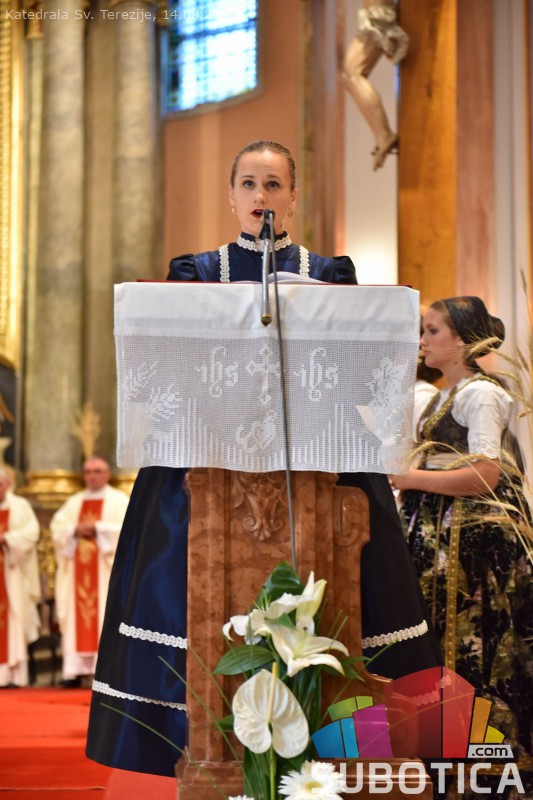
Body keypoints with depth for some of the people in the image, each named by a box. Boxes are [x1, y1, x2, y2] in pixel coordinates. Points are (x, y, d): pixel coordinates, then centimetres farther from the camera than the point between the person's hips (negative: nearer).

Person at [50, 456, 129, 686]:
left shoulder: (119, 500, 6)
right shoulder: (74, 502, 19)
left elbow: (125, 528, -8)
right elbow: (57, 527, 8)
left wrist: (96, 528, -12)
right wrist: (76, 530, -9)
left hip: (107, 567, -4)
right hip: (76, 568, 4)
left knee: (106, 619, -10)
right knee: (77, 615, -3)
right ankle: (74, 670, -5)